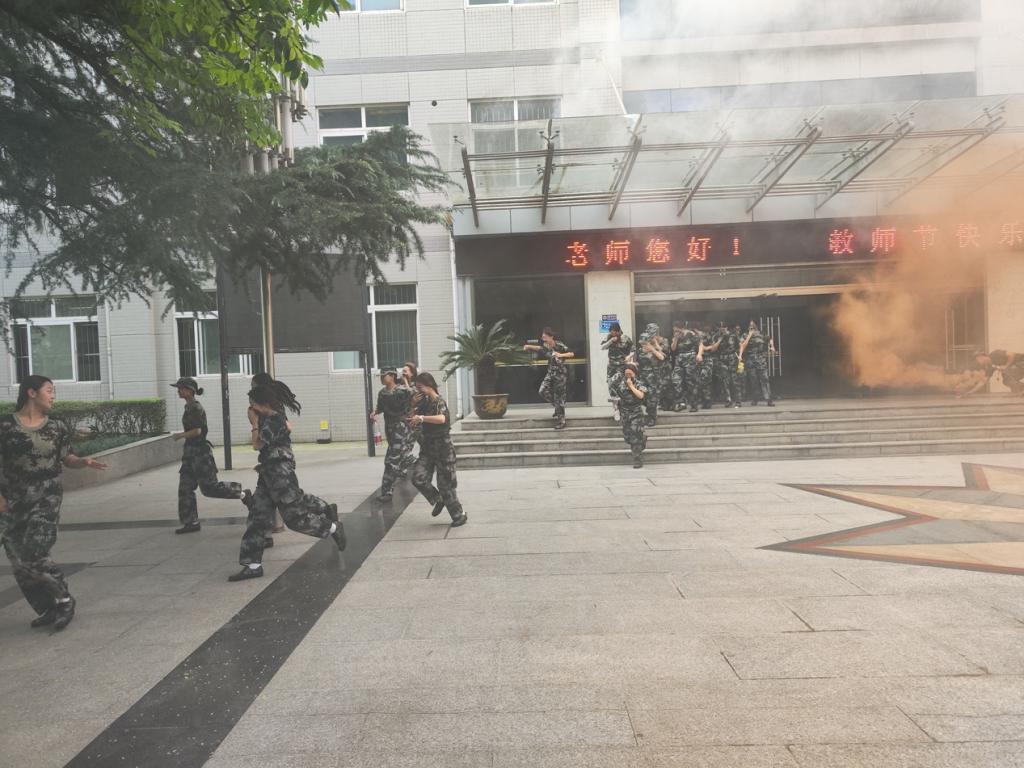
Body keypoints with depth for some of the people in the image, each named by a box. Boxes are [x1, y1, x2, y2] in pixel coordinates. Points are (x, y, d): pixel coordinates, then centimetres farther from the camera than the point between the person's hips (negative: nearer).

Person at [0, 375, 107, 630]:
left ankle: (63, 600, 7)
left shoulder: (57, 427, 1)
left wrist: (84, 461, -12)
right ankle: (47, 609, 22)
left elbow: (67, 458, 9)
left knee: (33, 555, -13)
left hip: (47, 498, -1)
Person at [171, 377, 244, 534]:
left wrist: (180, 435, -11)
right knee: (185, 488, 8)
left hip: (200, 451, -10)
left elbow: (197, 431, -23)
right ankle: (191, 522, 13)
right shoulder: (189, 407, 13)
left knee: (209, 487, -6)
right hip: (191, 452, 10)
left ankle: (242, 493, 8)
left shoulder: (195, 408, -16)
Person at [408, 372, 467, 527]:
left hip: (442, 449, -6)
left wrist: (422, 418, -44)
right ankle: (439, 500, 14)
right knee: (418, 478, -10)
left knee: (445, 485, 0)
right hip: (427, 449, 6)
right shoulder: (424, 402, 8)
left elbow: (441, 418, -35)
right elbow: (412, 421, 14)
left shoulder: (439, 402, -13)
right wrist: (413, 406, -1)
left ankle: (459, 515, 17)